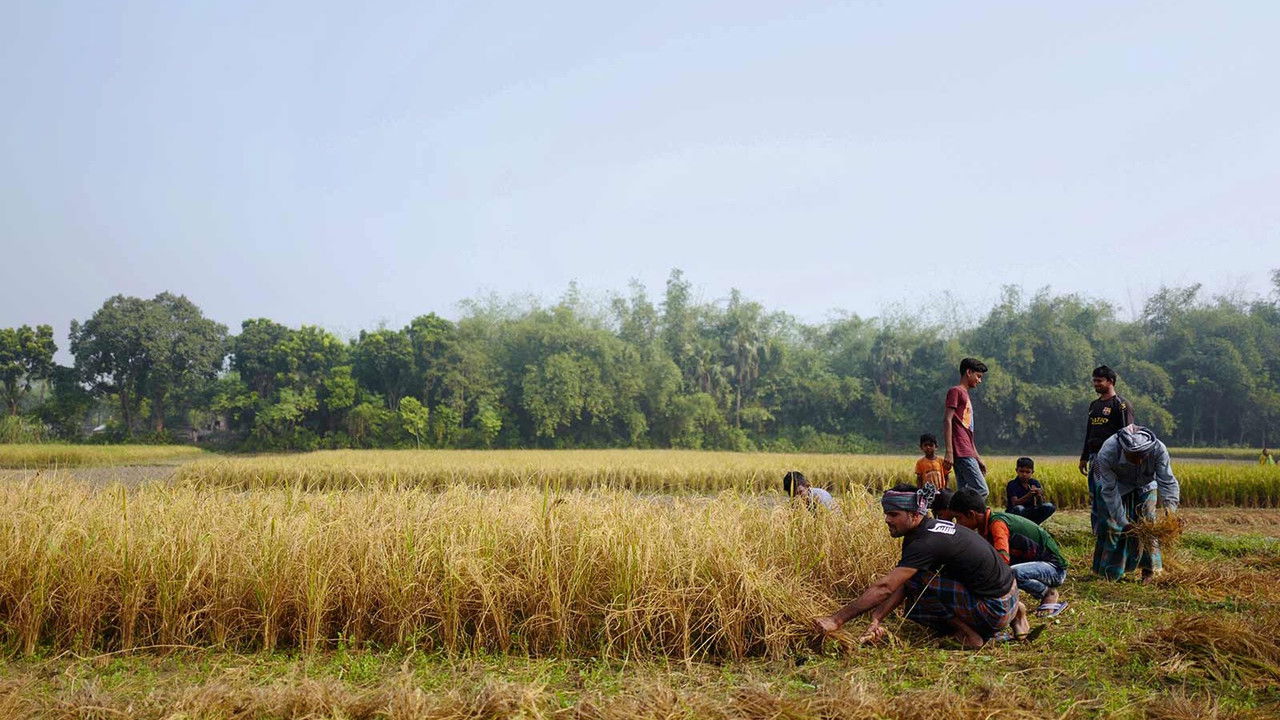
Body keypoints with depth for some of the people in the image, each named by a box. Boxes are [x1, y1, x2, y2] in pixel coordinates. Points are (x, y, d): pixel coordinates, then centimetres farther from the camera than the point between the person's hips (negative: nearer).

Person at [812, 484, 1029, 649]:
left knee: (915, 580, -18)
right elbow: (900, 587, 2)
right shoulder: (929, 528, 5)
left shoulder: (925, 543, -24)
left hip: (995, 610, -10)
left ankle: (969, 634, -3)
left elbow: (884, 588, -29)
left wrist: (836, 619, -27)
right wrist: (876, 620, -11)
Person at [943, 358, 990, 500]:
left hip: (967, 453, 10)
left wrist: (978, 457, 24)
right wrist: (949, 452, -20)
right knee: (981, 491, -15)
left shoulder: (965, 395, 25)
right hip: (961, 452, -10)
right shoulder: (955, 391, -3)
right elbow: (947, 421, -13)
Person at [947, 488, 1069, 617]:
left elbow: (1003, 557, -39)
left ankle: (1049, 593, -6)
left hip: (1054, 568, -9)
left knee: (1012, 573, -35)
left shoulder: (997, 523, -24)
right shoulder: (985, 525, 2)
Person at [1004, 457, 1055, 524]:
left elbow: (1040, 504, -6)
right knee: (1019, 508, -39)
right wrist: (1028, 495, -40)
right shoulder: (1012, 485, -10)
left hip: (1030, 513, 5)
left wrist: (1039, 496, -30)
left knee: (1049, 506, -18)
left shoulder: (1035, 483, 2)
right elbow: (1015, 503, -25)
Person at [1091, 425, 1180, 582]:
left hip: (1145, 485, 2)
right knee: (1112, 524, -5)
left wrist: (1170, 506, -51)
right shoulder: (1107, 453, -40)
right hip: (1116, 485, -1)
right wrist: (1122, 521, -34)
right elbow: (1110, 490, -33)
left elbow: (1167, 481, -33)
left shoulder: (1158, 450, -35)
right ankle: (1110, 572, 10)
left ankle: (1149, 569, 8)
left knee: (1147, 522, -6)